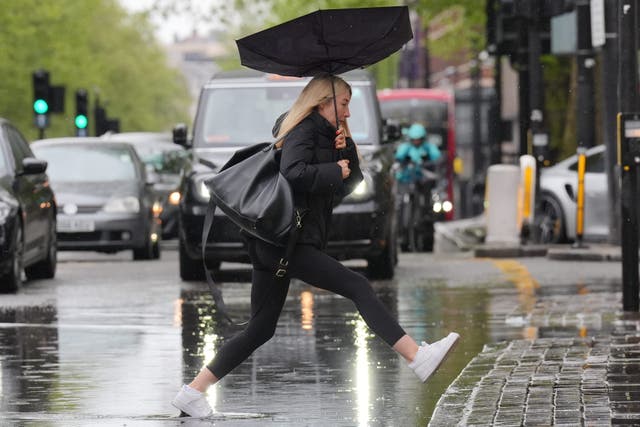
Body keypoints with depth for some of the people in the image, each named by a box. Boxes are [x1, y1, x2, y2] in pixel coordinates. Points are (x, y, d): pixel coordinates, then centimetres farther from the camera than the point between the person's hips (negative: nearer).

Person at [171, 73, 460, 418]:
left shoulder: (325, 135, 22)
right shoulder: (304, 131, -7)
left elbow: (351, 184, 22)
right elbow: (294, 173, -25)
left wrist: (345, 151, 5)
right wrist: (335, 170, -13)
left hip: (271, 246, 10)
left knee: (260, 329, 12)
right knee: (358, 287, -15)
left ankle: (193, 391, 12)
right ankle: (418, 358, -23)